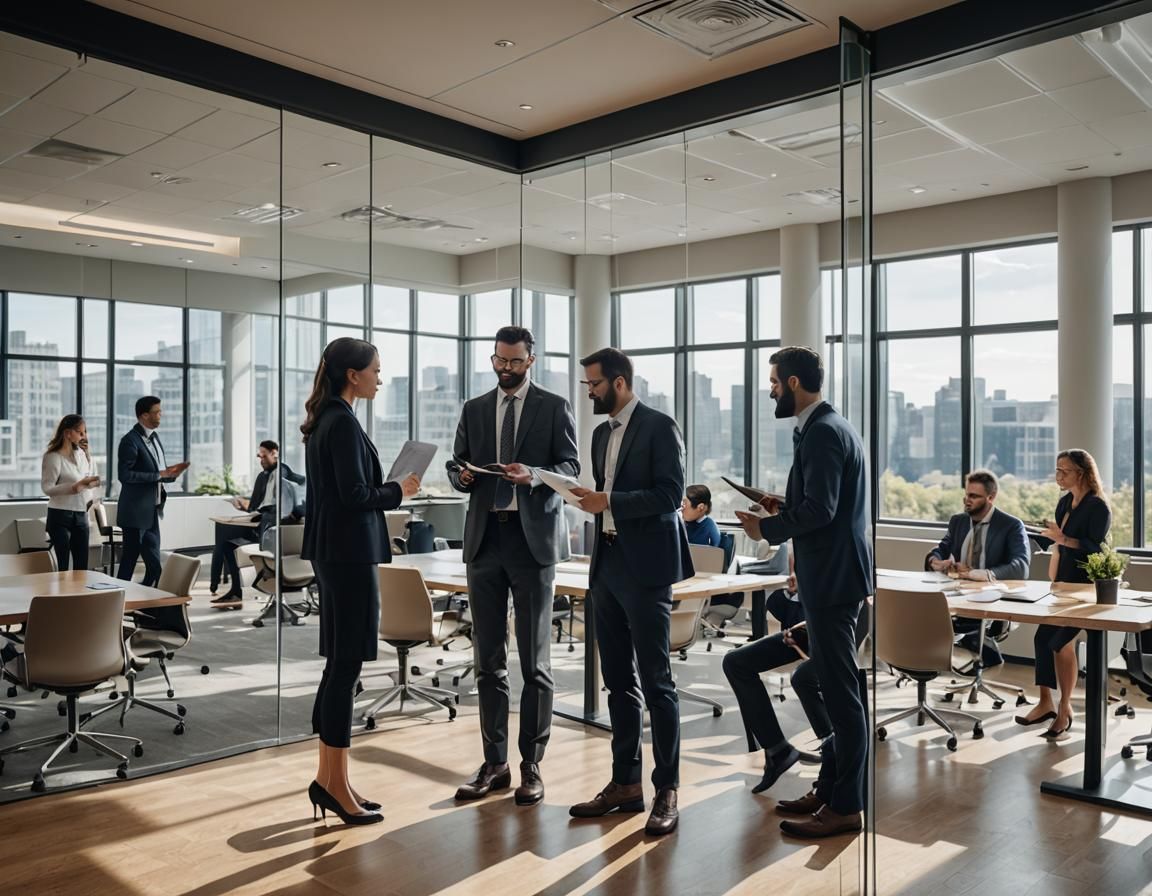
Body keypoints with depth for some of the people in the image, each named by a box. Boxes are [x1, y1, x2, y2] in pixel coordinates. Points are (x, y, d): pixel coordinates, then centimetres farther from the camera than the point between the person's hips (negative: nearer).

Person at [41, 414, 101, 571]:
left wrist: (92, 498, 4)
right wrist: (76, 486, -27)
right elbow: (47, 488, -16)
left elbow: (91, 479, 22)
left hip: (81, 515, 6)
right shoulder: (53, 457, -9)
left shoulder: (84, 455, 10)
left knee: (82, 565, 4)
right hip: (60, 516, -6)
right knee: (63, 565, -2)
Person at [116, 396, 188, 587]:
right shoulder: (130, 440, -14)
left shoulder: (155, 437, 12)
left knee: (153, 563, 9)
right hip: (136, 512, -8)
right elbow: (124, 475, -21)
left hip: (152, 511, 8)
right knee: (129, 559, 1)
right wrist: (159, 475, -22)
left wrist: (171, 473, -1)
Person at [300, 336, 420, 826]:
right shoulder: (344, 422, -15)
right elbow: (355, 495, -20)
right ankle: (336, 784, 6)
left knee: (339, 662, 13)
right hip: (349, 551, -10)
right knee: (347, 664, -3)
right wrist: (399, 490, -6)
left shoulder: (323, 420, 15)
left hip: (332, 550, 10)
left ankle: (327, 777, 21)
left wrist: (387, 489, 15)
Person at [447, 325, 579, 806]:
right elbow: (457, 467, 13)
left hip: (532, 538, -4)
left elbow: (571, 468, -4)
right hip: (485, 538, 4)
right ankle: (494, 763, 19)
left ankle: (531, 765, 13)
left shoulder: (555, 407, 2)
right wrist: (463, 475, -10)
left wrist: (533, 475, -22)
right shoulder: (474, 409, 13)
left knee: (534, 660, 2)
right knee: (488, 660, 8)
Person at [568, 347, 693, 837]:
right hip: (607, 564, 8)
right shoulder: (602, 433, 16)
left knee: (656, 681, -3)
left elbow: (670, 493, -16)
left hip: (645, 567, -8)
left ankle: (667, 791, 6)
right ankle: (625, 783, 21)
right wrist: (588, 498, 5)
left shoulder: (659, 426, -7)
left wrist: (609, 501, -19)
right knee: (618, 681, 12)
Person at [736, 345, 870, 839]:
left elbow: (819, 509, -25)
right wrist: (784, 507, 10)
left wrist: (766, 528, -13)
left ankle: (846, 806, 7)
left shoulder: (823, 432, -17)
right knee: (836, 687, 16)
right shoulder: (827, 425, 15)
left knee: (841, 690, -3)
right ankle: (829, 787, 27)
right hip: (832, 575, 11)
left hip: (833, 578, -11)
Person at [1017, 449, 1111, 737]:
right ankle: (1046, 704, 15)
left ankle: (1064, 708, 7)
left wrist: (1063, 539, -29)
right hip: (1063, 582, 8)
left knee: (1060, 642, -8)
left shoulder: (1098, 508, -11)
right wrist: (1052, 581, 11)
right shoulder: (1065, 502, 11)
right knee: (1043, 637, 5)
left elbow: (1095, 549, -19)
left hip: (1084, 585, -8)